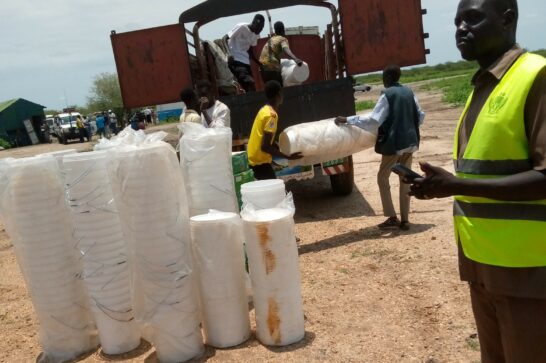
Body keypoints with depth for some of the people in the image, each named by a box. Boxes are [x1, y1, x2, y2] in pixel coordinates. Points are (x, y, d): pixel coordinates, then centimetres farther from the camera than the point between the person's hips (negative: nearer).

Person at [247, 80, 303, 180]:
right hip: (260, 160, -9)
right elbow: (265, 146, -24)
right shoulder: (271, 115, -20)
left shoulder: (265, 109, 9)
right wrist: (288, 157, -21)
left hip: (256, 157, 9)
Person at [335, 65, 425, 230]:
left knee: (382, 178, 8)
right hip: (410, 142, 7)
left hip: (394, 143, -6)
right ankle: (404, 220, 14)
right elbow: (420, 116, 13)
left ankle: (392, 218, 6)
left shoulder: (387, 94, -11)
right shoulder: (409, 92, 9)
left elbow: (373, 120, -18)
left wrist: (347, 120, -16)